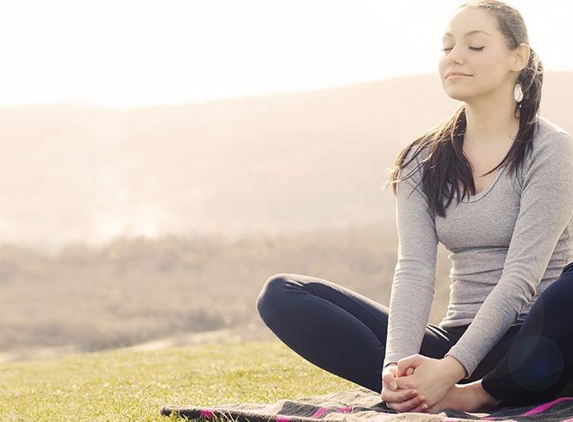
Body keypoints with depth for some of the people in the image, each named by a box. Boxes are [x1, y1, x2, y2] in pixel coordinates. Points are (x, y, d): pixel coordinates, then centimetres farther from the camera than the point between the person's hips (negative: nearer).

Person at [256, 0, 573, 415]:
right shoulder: (423, 160, 9)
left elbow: (521, 276, -15)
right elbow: (414, 270, -5)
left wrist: (452, 368, -28)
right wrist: (398, 364, -24)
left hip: (532, 343, -5)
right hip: (458, 339, 5)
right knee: (281, 294, -10)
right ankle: (439, 395, -28)